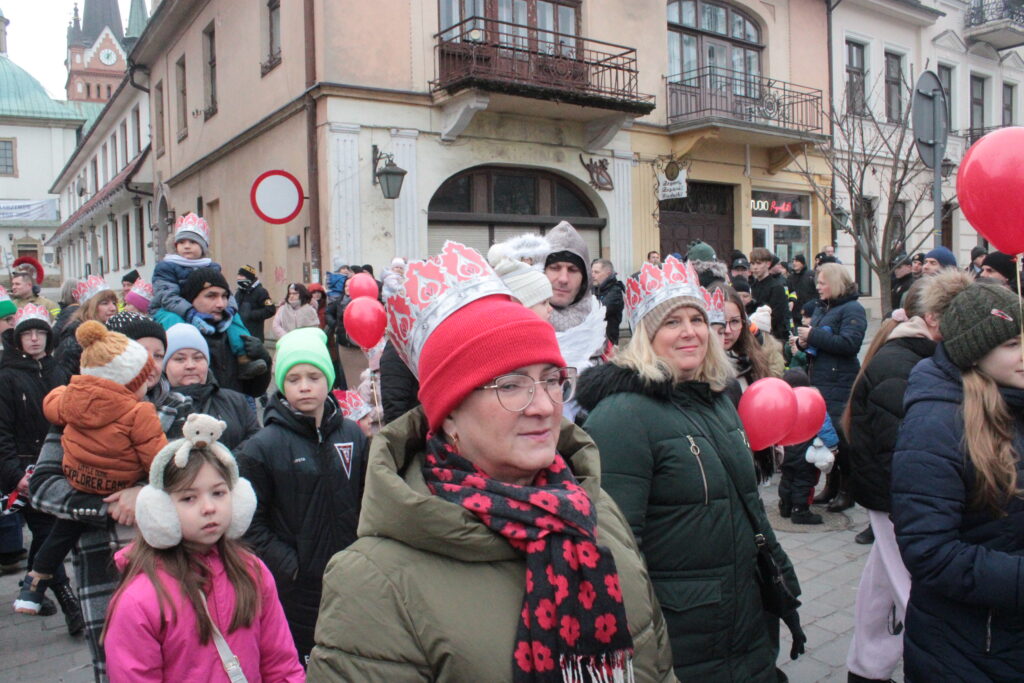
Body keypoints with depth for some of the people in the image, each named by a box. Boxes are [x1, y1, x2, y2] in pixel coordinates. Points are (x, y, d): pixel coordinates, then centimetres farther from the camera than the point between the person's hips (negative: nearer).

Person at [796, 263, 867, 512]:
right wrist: (803, 341, 2)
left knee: (840, 436, -5)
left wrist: (813, 336, -16)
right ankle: (831, 485, 22)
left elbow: (849, 343, -21)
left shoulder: (853, 309, -7)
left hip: (840, 385, -8)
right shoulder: (821, 308, 17)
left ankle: (846, 491, 8)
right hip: (819, 381, 8)